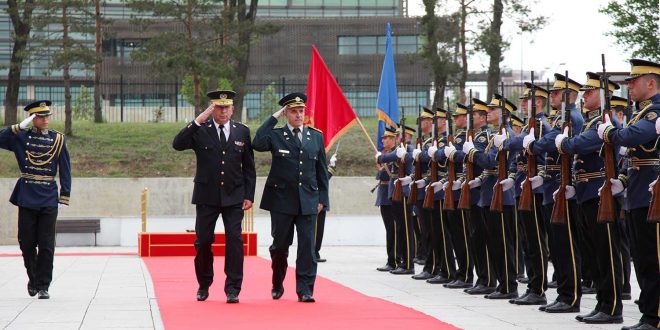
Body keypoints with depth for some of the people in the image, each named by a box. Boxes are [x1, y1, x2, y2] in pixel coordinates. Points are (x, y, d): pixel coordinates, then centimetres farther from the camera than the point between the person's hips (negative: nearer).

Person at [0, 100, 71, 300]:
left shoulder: (58, 139, 4)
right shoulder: (21, 137, 4)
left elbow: (65, 170, 4)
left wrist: (64, 197, -1)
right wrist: (19, 127, -15)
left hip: (49, 200, -1)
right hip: (27, 199, 1)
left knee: (46, 245, -3)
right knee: (27, 243, 6)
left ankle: (43, 286, 3)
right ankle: (33, 279, 27)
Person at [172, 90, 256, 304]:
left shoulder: (242, 131, 5)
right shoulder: (200, 130, 0)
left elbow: (249, 167, 8)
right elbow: (177, 144, -17)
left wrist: (249, 196, 2)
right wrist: (197, 121, -22)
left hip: (233, 197, 0)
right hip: (207, 196, 0)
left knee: (234, 241, -7)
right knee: (203, 241, 4)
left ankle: (233, 289, -1)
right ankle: (204, 285, 23)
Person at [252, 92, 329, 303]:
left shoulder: (316, 136, 10)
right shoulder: (276, 135, 1)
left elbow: (322, 170, 13)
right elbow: (258, 144, -21)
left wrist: (322, 198, 7)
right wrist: (273, 118, -13)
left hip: (308, 202, 2)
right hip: (282, 201, -2)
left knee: (307, 246, -4)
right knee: (280, 245, 7)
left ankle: (305, 289, 1)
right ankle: (277, 286, 26)